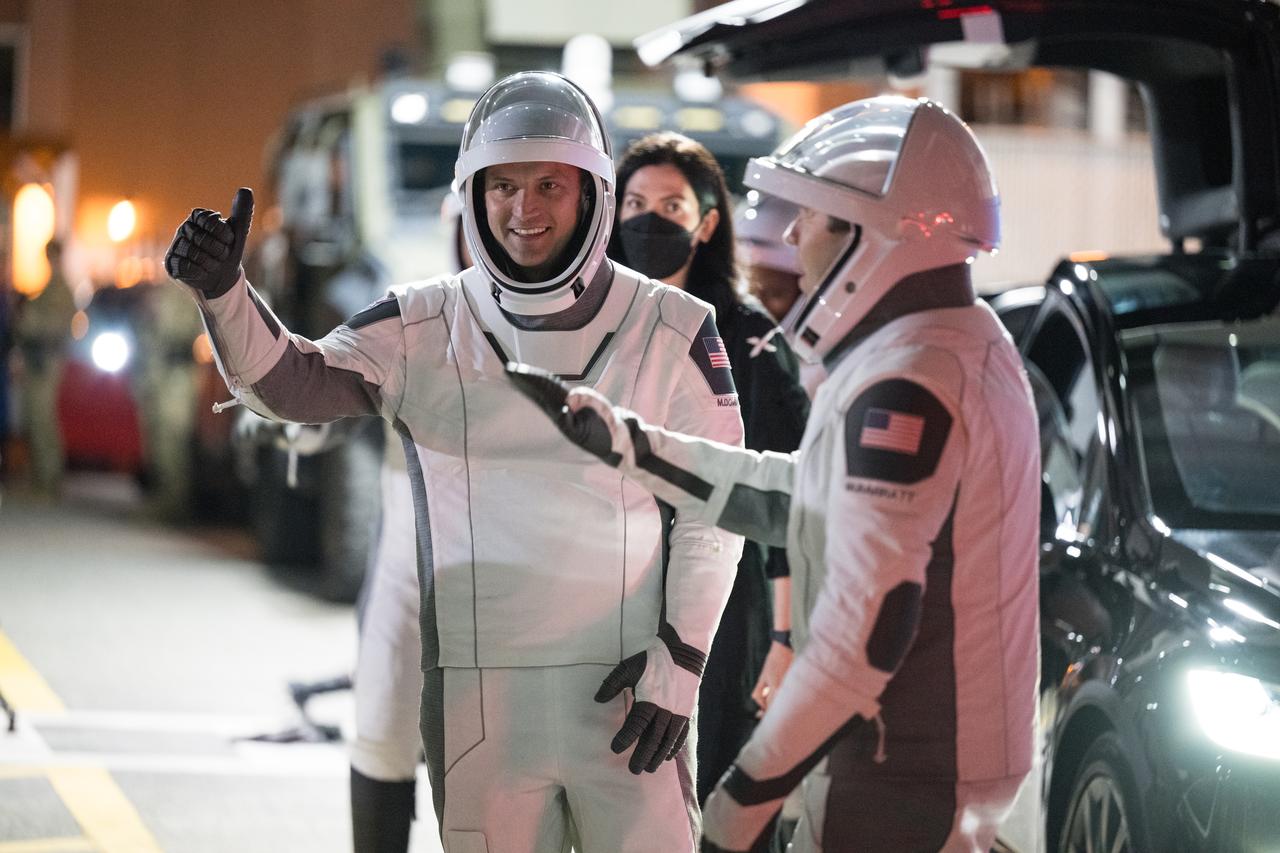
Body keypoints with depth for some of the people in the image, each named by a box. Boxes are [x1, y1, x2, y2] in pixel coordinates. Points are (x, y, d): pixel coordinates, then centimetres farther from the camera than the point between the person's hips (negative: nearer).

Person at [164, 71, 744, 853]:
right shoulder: (427, 328, 2)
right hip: (479, 697, 1)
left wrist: (679, 662, -4)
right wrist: (223, 290, -27)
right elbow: (285, 381, -8)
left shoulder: (672, 332, 0)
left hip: (625, 693, -1)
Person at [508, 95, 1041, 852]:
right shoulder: (969, 345, 10)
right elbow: (801, 502, 16)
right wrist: (626, 443, 15)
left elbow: (866, 629, -27)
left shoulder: (903, 386, -22)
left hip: (904, 782, -10)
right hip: (964, 754, 10)